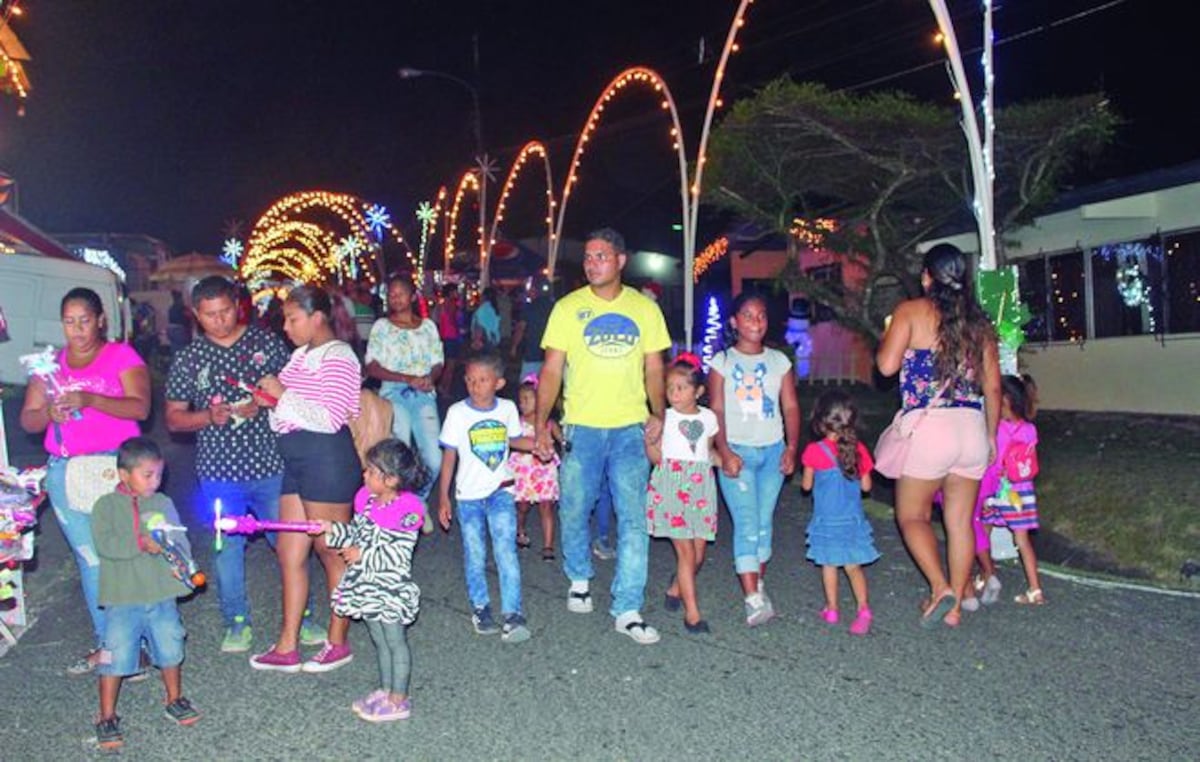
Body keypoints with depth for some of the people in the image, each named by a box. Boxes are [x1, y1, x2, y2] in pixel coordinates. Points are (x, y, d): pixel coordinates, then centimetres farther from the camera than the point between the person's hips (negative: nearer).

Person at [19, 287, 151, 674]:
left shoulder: (121, 355, 1)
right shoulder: (50, 363, 14)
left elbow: (140, 407, -13)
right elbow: (27, 419, 11)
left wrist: (90, 400, -27)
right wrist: (50, 413, -12)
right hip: (64, 471, 4)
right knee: (90, 558, 9)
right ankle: (105, 643, 16)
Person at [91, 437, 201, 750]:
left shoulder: (163, 503, 7)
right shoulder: (107, 506, -5)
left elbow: (180, 540, 6)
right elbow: (104, 543, -18)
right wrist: (142, 543, -27)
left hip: (162, 597, 4)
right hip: (123, 599, -4)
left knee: (170, 650, 13)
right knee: (116, 657, -1)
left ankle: (175, 700, 34)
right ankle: (107, 717, 16)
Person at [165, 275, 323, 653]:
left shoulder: (268, 343, 1)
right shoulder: (187, 359, 4)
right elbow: (173, 419, 6)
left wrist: (263, 404, -14)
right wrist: (208, 416, -14)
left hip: (271, 465, -1)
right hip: (219, 470, 1)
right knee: (227, 548, 9)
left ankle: (303, 616, 22)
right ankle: (237, 623, 26)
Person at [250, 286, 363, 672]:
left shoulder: (338, 358, -11)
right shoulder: (301, 355, 15)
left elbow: (330, 418, -20)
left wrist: (283, 395, -16)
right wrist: (270, 401, 6)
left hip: (327, 459, -9)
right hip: (297, 459, 9)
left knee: (331, 552, 2)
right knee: (289, 551, 11)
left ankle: (338, 643, 17)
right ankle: (286, 647, 20)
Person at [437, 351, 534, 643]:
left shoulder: (508, 409, -2)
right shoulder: (457, 413, -8)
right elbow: (449, 455, -3)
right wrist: (443, 497, -2)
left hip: (500, 491, 1)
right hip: (469, 495, 0)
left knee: (506, 551, -10)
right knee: (475, 556, 8)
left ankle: (512, 615, -7)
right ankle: (480, 608, 26)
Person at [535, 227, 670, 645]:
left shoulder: (645, 309, 4)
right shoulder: (568, 308, 0)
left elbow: (654, 371, 10)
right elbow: (551, 370, -1)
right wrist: (541, 422, -9)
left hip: (630, 429, 1)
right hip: (580, 427, 0)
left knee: (634, 519, -4)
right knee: (573, 511, 10)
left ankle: (628, 609, 3)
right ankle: (579, 580, 37)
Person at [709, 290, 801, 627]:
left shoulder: (779, 361, 9)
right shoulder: (722, 362, 0)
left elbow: (791, 407, 6)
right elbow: (716, 411, -3)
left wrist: (791, 447, -5)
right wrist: (725, 453, -13)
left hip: (773, 450, 3)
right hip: (737, 451, -3)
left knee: (765, 522, 8)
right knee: (747, 523, -9)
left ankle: (758, 583, 22)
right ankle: (753, 599, -11)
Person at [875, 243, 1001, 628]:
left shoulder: (911, 311, -3)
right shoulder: (978, 322, 11)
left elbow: (887, 365, -11)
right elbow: (993, 386, 12)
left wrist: (885, 338, 10)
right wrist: (991, 435, 23)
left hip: (929, 427, -5)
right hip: (973, 427, 5)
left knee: (912, 515, 10)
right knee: (960, 522, 12)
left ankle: (940, 588, -7)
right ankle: (954, 606, 19)